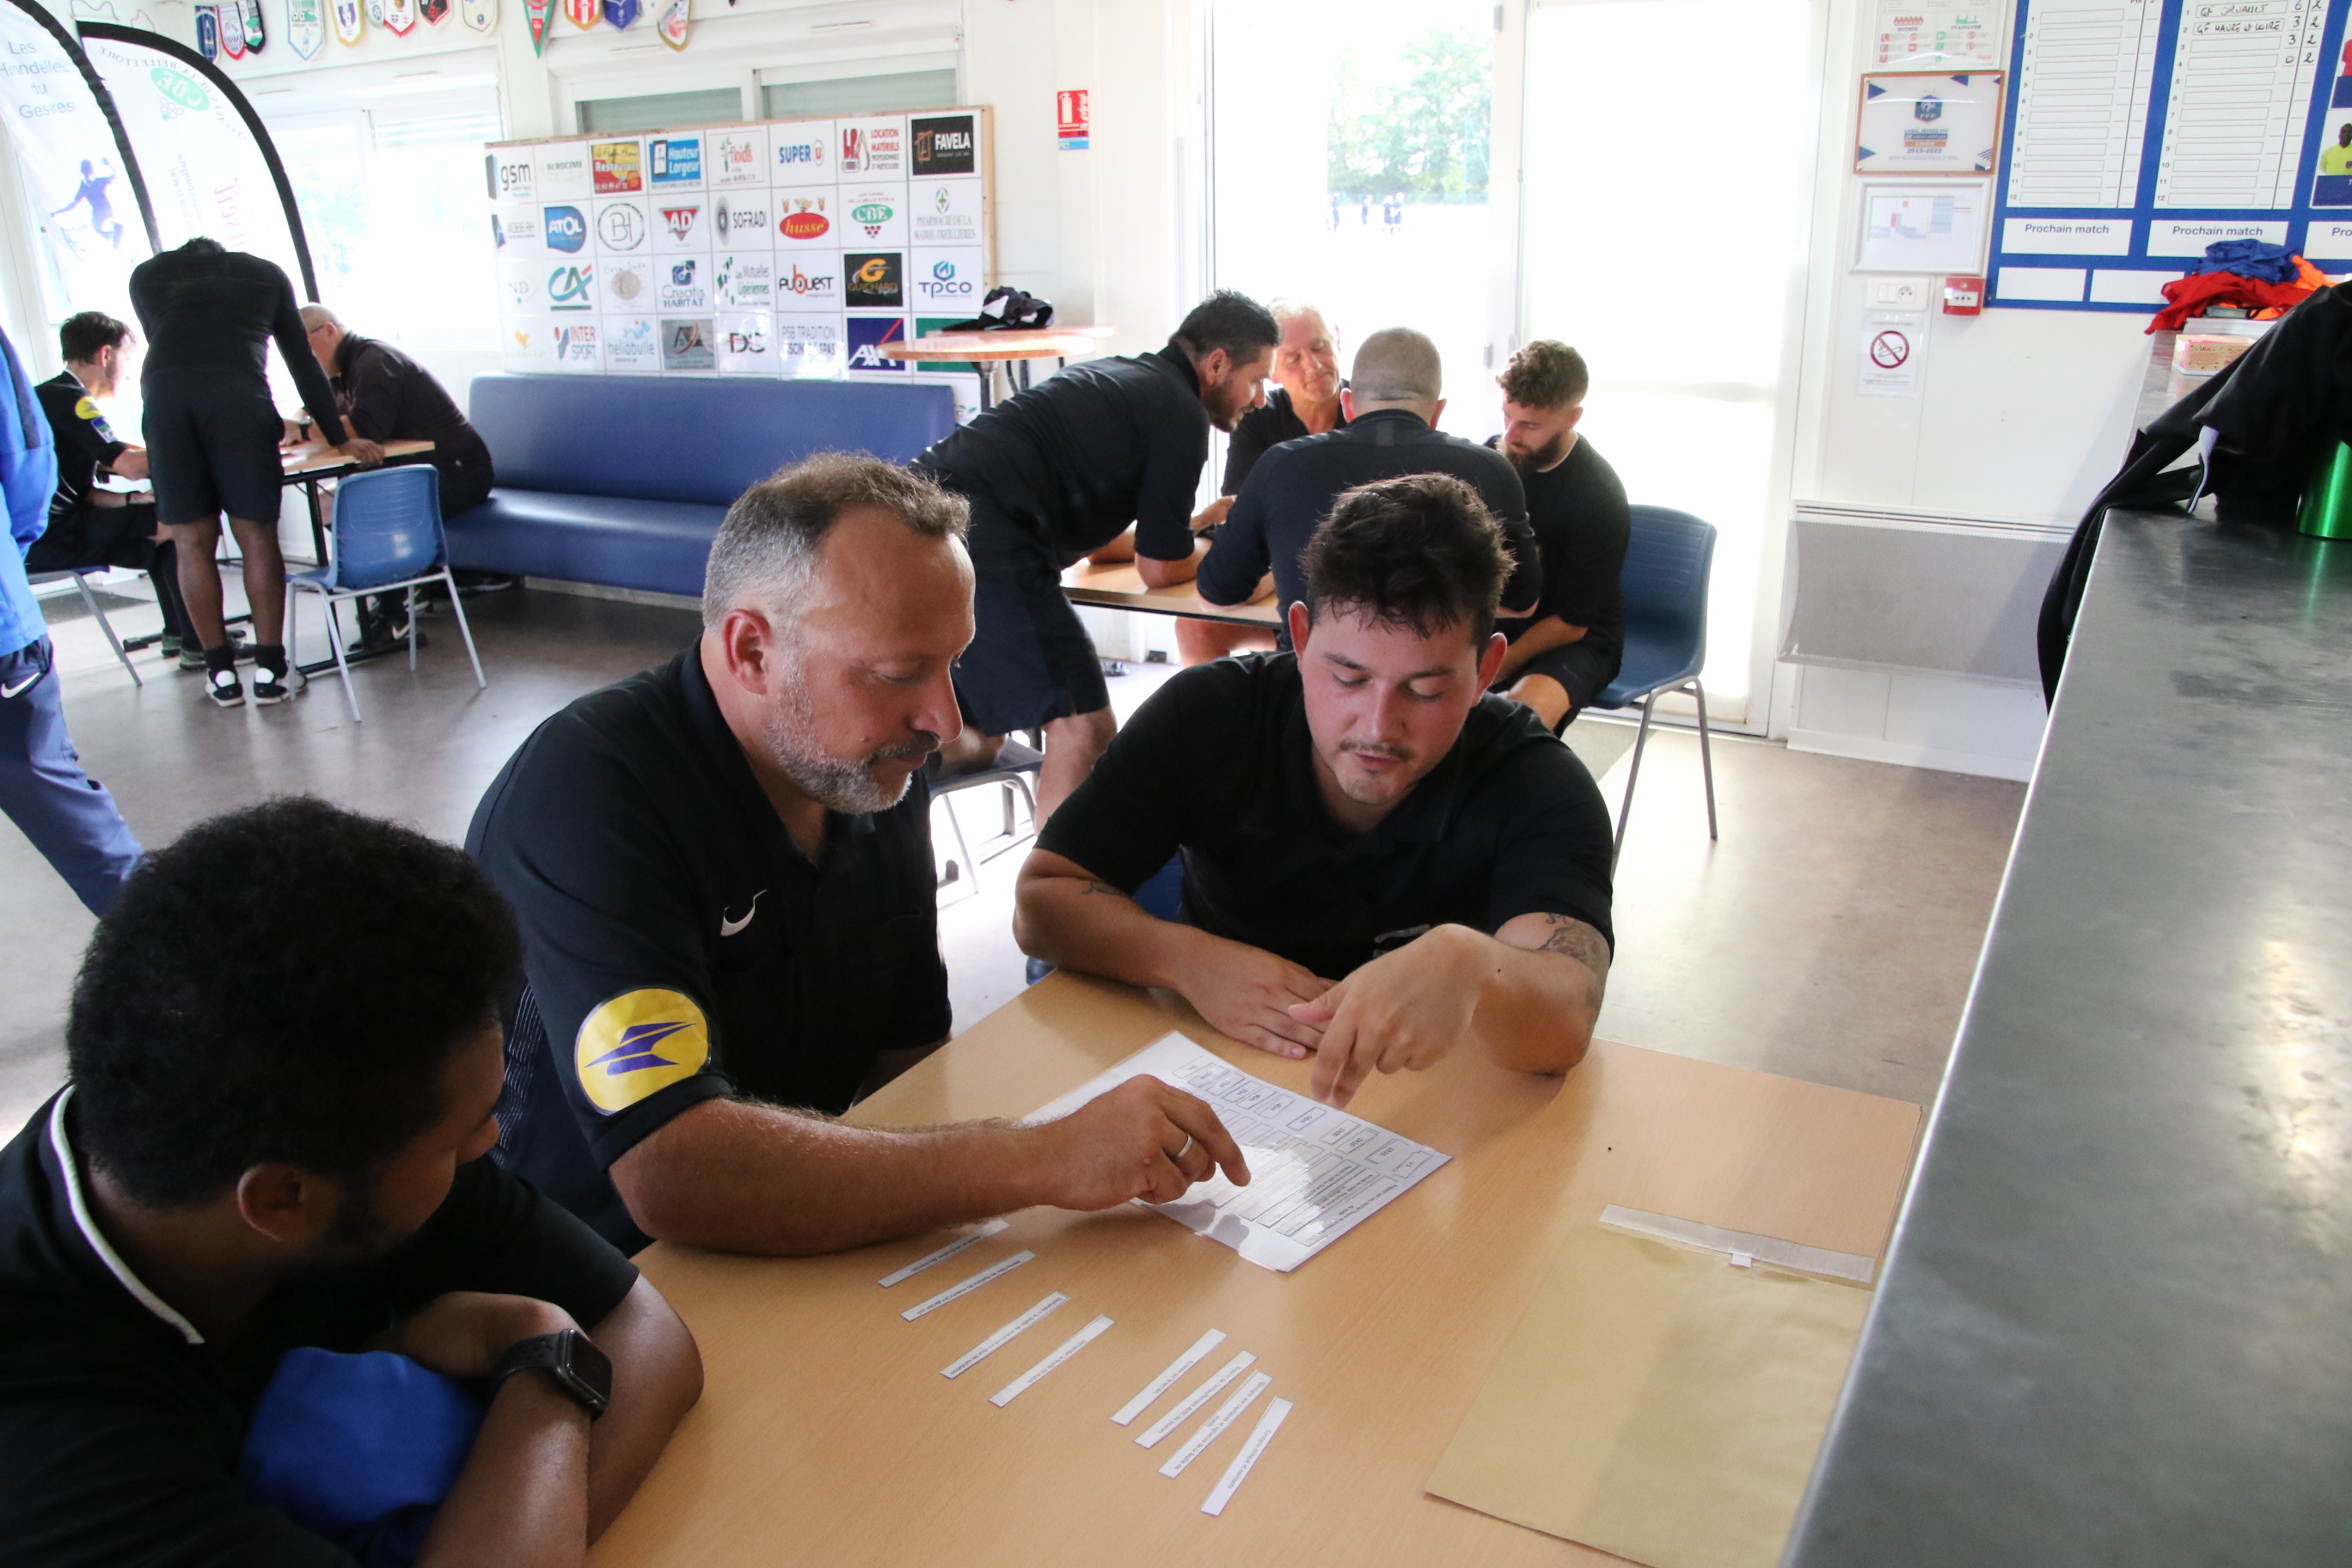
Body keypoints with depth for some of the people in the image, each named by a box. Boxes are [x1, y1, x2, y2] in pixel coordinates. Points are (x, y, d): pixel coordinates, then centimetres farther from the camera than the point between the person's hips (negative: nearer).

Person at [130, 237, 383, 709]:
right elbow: (302, 362, 26)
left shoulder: (146, 275, 29)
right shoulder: (265, 273, 28)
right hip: (240, 395, -1)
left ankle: (222, 673, 12)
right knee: (257, 537, 5)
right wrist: (339, 438, 31)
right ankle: (269, 670, 6)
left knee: (192, 542, 8)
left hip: (163, 392, 1)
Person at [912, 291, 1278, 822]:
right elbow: (1160, 569, 5)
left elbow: (1091, 543, 31)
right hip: (983, 537, -10)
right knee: (1084, 733, -6)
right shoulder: (1181, 413, 0)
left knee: (977, 742, 20)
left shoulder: (1117, 378, 27)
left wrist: (1196, 523, 33)